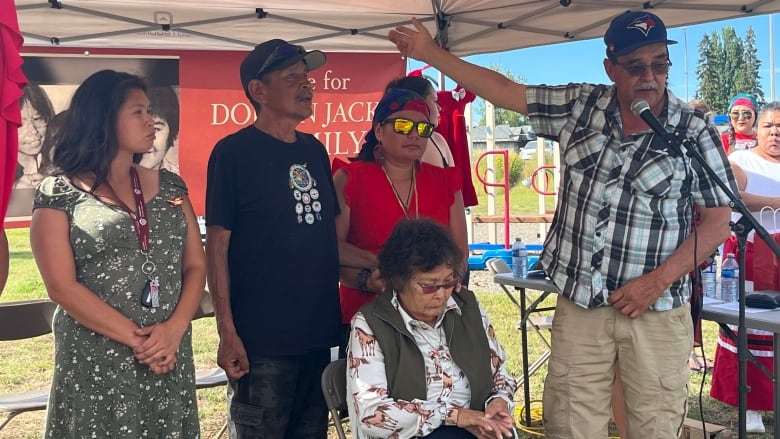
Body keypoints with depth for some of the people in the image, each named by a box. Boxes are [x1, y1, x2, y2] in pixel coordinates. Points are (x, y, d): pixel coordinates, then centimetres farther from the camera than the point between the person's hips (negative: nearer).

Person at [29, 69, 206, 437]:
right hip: (95, 363, -4)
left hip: (169, 358, 4)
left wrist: (174, 329, -11)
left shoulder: (169, 186, 8)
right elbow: (62, 286, -10)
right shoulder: (59, 191, -4)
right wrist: (136, 338, -14)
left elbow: (195, 266, 5)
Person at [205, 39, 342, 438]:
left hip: (320, 331, 6)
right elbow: (217, 244, -12)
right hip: (261, 338, -6)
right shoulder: (234, 152, -9)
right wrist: (227, 333, -16)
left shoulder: (314, 150, 9)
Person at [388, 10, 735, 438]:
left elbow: (717, 220, -4)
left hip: (657, 309, -2)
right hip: (579, 303, 2)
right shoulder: (579, 106, 1)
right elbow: (504, 91, 6)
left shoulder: (694, 132, -6)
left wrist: (658, 280, -15)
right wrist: (431, 53, 5)